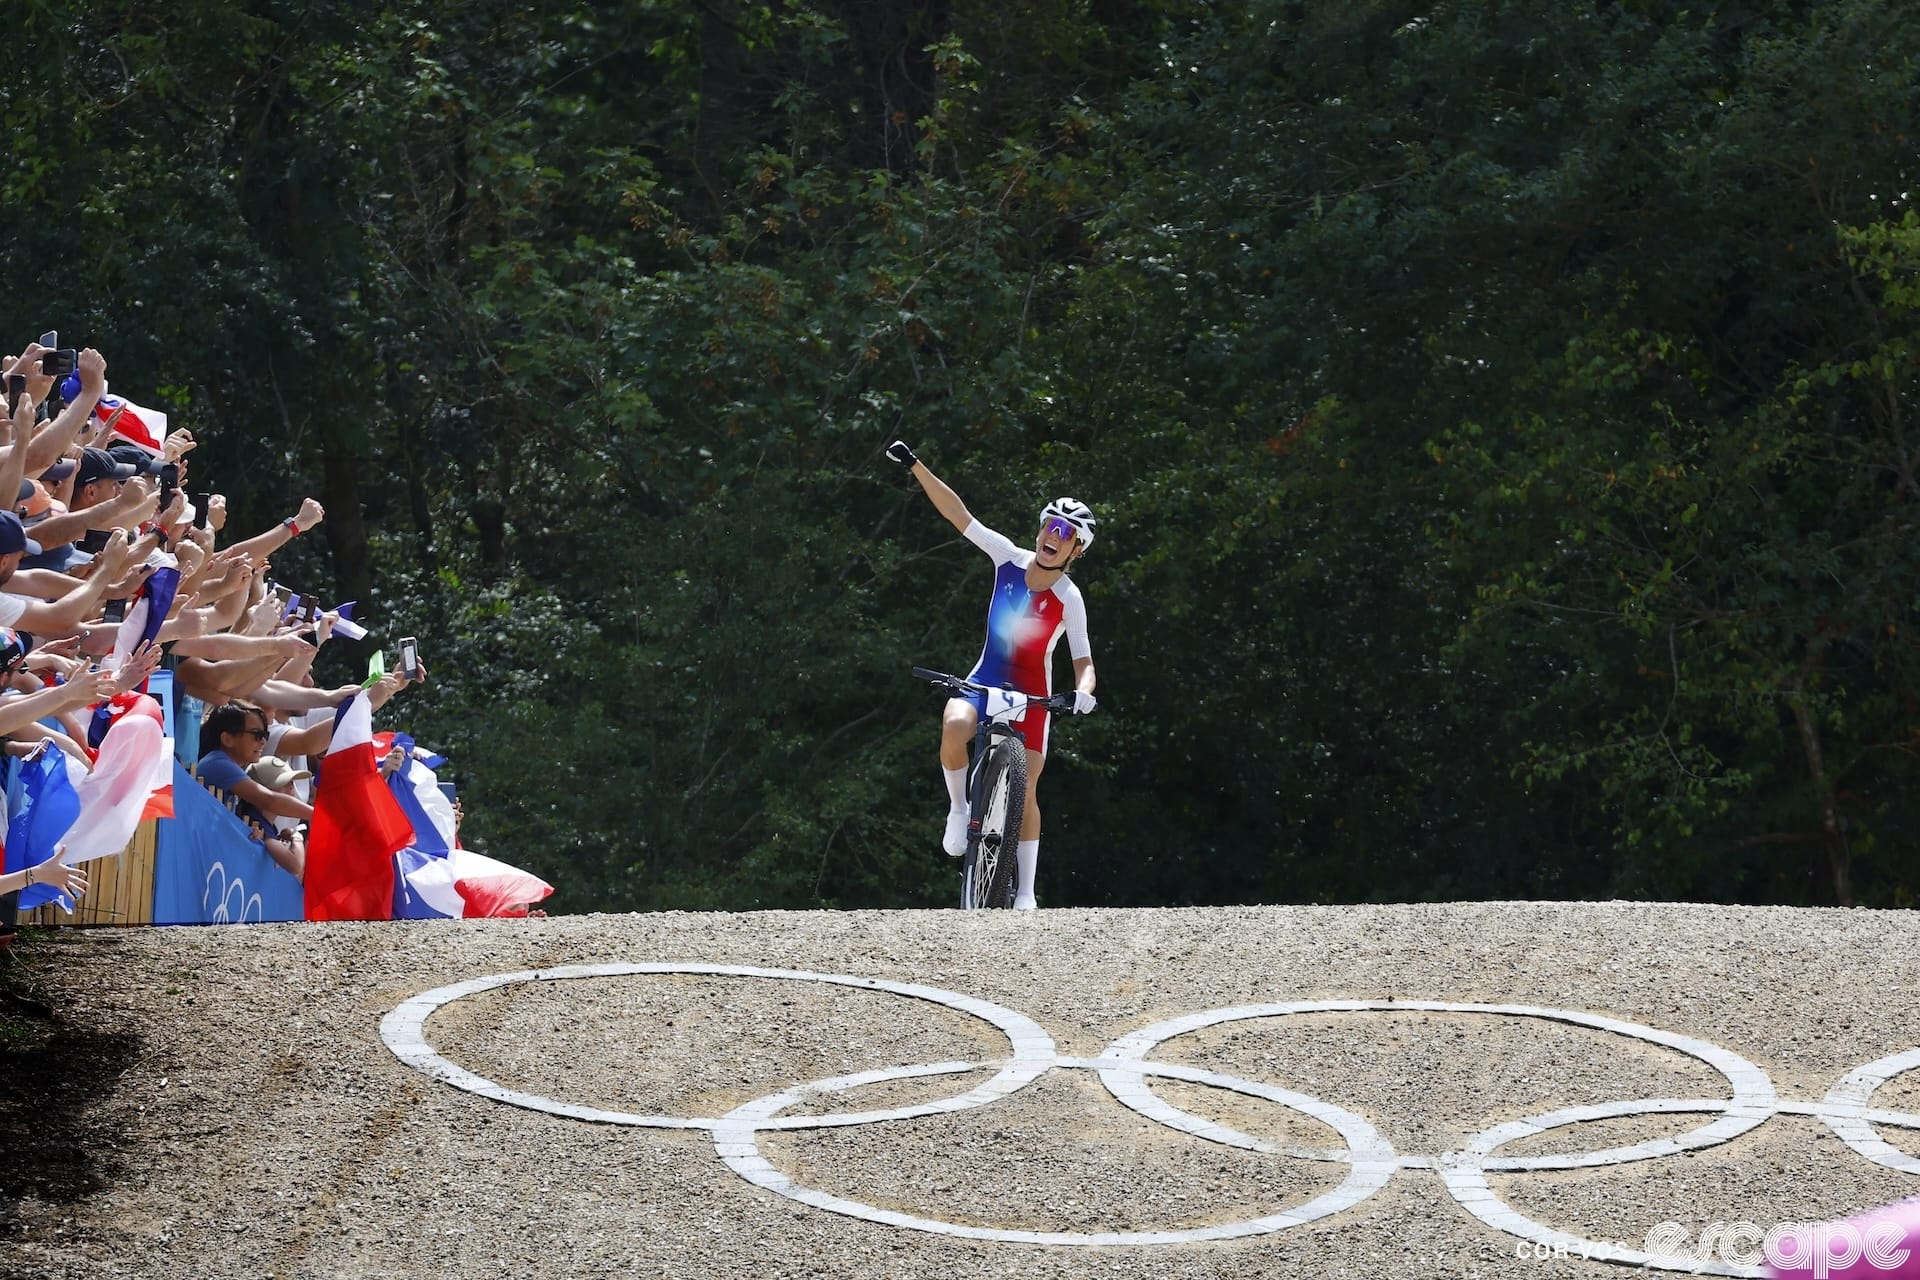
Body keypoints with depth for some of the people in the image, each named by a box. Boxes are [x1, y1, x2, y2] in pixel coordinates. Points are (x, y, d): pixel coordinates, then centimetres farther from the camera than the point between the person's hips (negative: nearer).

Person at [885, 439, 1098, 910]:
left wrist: (1083, 692, -36)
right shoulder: (1010, 559, -6)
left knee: (1025, 790, -7)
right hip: (985, 680, 2)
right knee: (954, 728, -32)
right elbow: (958, 514, -6)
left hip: (1032, 694, -2)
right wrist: (915, 467, -11)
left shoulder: (1069, 600, -13)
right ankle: (958, 808, -8)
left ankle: (1026, 890, 4)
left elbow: (1083, 661, -13)